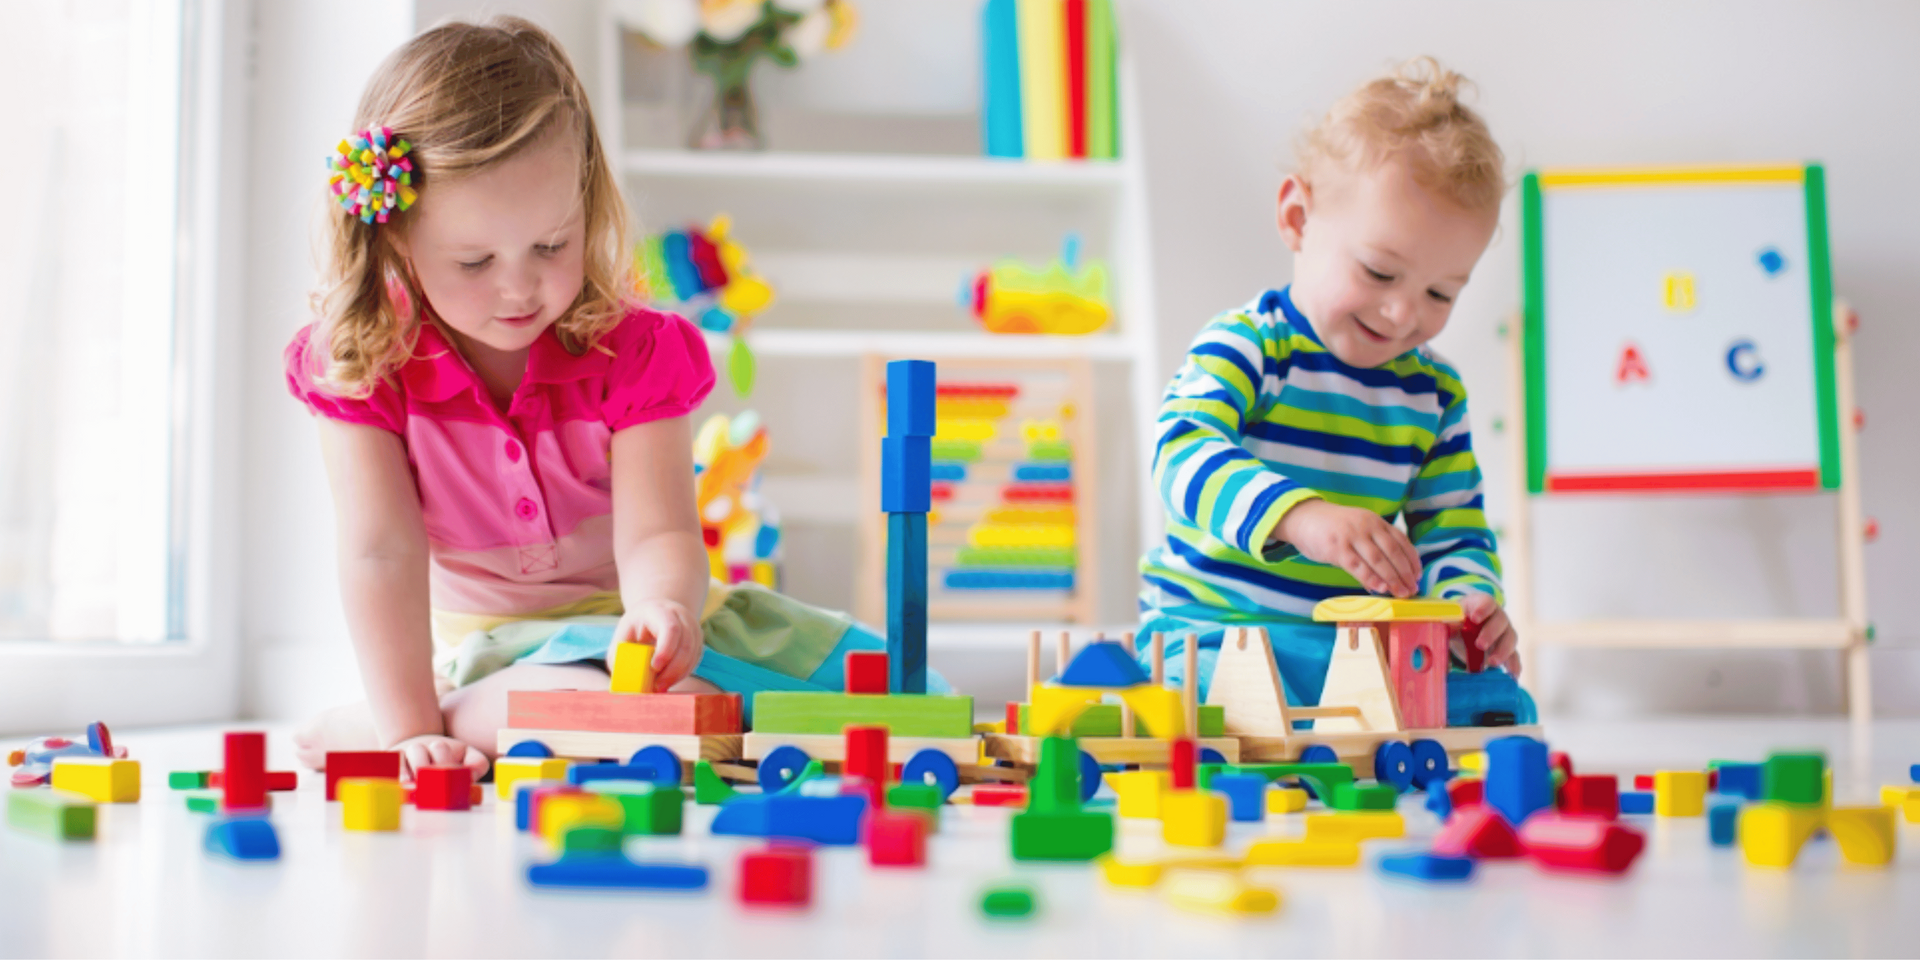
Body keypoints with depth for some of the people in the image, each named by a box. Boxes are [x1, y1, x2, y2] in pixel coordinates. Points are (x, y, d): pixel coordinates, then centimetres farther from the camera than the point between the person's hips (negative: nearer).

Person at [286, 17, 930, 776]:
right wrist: (409, 731, -24)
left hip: (623, 624, 5)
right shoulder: (364, 366, -14)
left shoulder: (633, 351, -13)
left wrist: (661, 607, -43)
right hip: (496, 649, -4)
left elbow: (655, 534, -19)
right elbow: (381, 551, -18)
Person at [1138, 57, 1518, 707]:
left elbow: (1453, 532, 12)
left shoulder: (1435, 392, 10)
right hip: (1213, 628, -6)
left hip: (1357, 644, 6)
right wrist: (1301, 515, -47)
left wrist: (1469, 603, -13)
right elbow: (1183, 451, -29)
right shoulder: (1246, 345, -10)